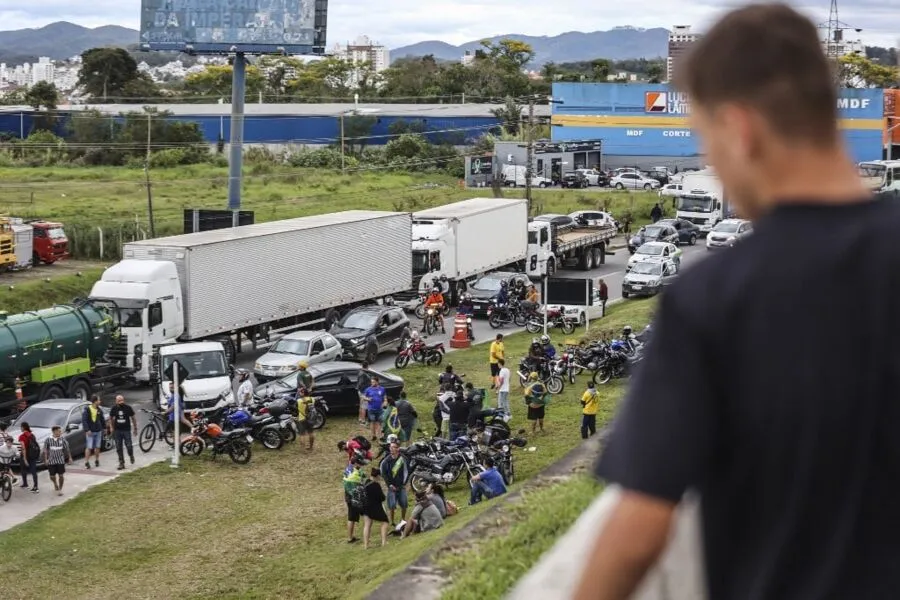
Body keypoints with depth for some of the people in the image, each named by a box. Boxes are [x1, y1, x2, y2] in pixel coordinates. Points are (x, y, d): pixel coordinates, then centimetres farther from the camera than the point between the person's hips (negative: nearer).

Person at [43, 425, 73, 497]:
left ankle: (60, 489, 14)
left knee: (61, 475, -3)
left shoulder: (62, 439, -3)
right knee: (52, 476, 8)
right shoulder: (48, 440, -7)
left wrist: (70, 457, 7)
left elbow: (67, 448, 5)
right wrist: (46, 459, -9)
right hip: (51, 461, 0)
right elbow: (45, 450, -2)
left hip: (60, 460, 0)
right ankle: (55, 484, 40)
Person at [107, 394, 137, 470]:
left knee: (129, 446, -7)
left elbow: (133, 418, 5)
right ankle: (121, 463, 10)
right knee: (119, 448, 2)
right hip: (117, 431, 2)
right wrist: (111, 428, 4)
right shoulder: (113, 409, 2)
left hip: (126, 430, -2)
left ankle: (131, 456, 24)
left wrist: (135, 428, 5)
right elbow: (111, 418, 14)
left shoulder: (128, 408, -3)